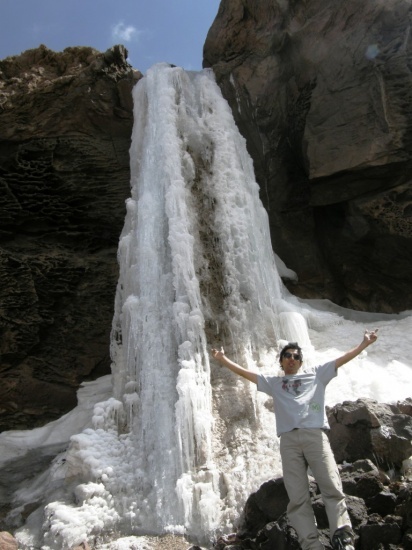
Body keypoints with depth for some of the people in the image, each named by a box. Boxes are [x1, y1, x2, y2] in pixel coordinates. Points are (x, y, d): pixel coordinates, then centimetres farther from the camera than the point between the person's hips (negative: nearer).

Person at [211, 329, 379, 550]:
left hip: (315, 435, -1)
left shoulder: (316, 375, 24)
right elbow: (246, 373, 24)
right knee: (297, 497, -7)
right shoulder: (273, 383, 27)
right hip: (289, 440, 1)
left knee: (332, 488, -13)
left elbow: (342, 359, 19)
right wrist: (223, 360, 21)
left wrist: (365, 343, 15)